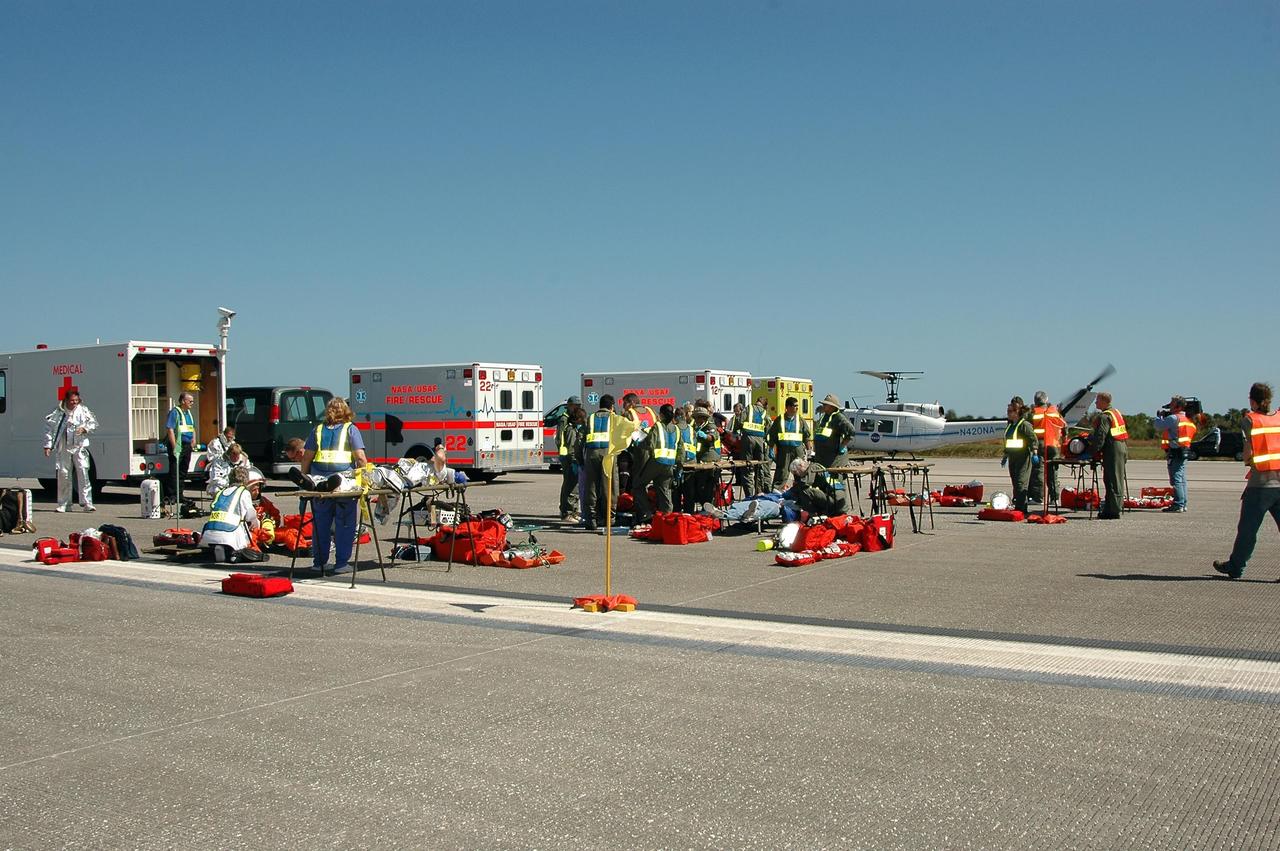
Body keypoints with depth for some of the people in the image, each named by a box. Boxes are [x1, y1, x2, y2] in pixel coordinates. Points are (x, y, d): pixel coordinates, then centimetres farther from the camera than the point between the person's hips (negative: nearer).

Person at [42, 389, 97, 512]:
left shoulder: (83, 410, 3)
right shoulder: (58, 412, 0)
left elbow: (93, 423, 11)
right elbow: (49, 428, 5)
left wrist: (84, 429, -9)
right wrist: (48, 445, 2)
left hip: (80, 447, 0)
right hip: (63, 448, 0)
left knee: (83, 474, -8)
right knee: (63, 476, 5)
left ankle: (87, 503, -7)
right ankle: (63, 505, 14)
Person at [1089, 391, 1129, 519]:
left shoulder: (1105, 416, -12)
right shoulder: (1116, 413, 19)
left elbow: (1100, 436, -18)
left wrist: (1094, 450, -13)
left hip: (1113, 450, -10)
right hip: (1122, 448, 10)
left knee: (1113, 481, -8)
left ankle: (1114, 511, -7)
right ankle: (1109, 509, 16)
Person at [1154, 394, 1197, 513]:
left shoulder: (1173, 418, -14)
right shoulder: (1187, 419, 16)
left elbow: (1158, 426, -14)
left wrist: (1159, 416, 7)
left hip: (1175, 451, -9)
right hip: (1184, 451, 9)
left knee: (1176, 479, -9)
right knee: (1182, 479, 14)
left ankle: (1178, 505, -10)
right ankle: (1183, 504, 18)